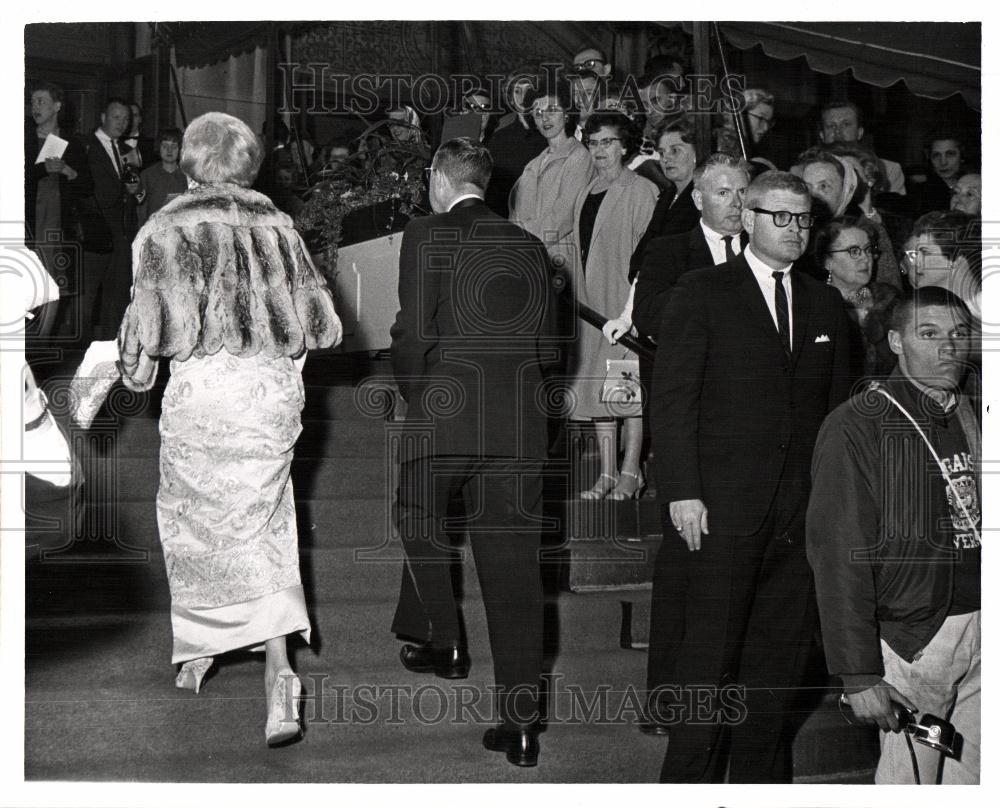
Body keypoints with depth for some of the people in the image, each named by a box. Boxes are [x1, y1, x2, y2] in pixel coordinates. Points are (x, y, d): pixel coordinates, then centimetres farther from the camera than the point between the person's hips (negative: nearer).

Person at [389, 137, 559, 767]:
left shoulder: (427, 236, -3)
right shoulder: (530, 247, 10)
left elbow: (414, 333, -11)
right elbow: (548, 346, 10)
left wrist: (412, 393, 6)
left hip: (443, 410, -3)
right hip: (519, 424, 4)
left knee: (422, 525, 26)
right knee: (512, 565, 4)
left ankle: (442, 642, 33)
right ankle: (522, 723, 4)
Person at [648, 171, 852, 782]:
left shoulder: (827, 306, 15)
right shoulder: (702, 293, 0)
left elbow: (838, 407, 15)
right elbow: (672, 398, -5)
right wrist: (682, 492, -12)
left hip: (803, 515, 4)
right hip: (719, 508, -4)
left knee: (781, 658, 8)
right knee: (708, 656, -2)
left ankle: (762, 780, 19)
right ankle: (690, 778, 9)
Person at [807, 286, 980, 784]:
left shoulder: (977, 420, 13)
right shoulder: (857, 426, -7)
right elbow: (838, 555, -12)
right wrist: (859, 675, -16)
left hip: (981, 631, 6)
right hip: (912, 639, -5)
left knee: (974, 780, 9)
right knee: (908, 783, -2)